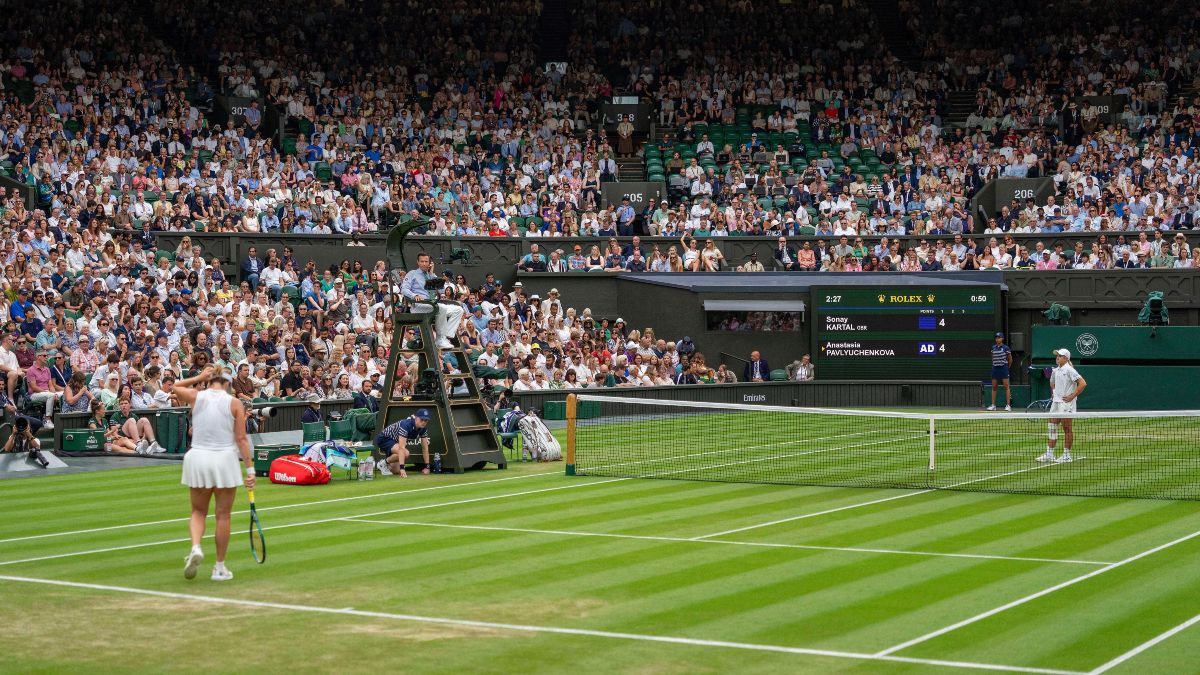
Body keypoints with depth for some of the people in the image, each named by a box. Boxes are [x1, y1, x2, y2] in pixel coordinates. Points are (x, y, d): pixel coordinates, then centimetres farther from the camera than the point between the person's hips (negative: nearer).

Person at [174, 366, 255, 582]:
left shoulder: (196, 396, 0)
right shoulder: (234, 403, -4)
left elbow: (175, 387, 23)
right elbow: (241, 439, -6)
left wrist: (199, 378, 20)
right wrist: (250, 468, -3)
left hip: (197, 458, 2)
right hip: (225, 459, -2)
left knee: (198, 512, 16)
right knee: (223, 515, 8)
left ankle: (195, 547, -11)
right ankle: (220, 567, 13)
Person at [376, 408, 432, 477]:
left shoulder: (423, 428, -13)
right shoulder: (406, 424, -35)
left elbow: (425, 448, -3)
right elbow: (401, 448, -41)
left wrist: (427, 467, -7)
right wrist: (402, 468, -47)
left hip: (395, 441, 8)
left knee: (397, 471, 0)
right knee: (405, 453, -33)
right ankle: (383, 463, -9)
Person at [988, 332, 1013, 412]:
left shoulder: (1006, 348, -5)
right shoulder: (993, 347, 8)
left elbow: (1010, 359, 4)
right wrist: (994, 365, 13)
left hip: (1004, 368, -5)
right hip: (995, 369, 5)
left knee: (1006, 386, -6)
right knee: (994, 387, 5)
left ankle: (1008, 405, -6)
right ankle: (993, 405, 9)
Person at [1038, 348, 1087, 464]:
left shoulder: (1069, 370, -13)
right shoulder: (1056, 370, 11)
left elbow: (1083, 383, -19)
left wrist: (1072, 396, -17)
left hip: (1066, 403, -8)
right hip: (1056, 402, 8)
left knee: (1067, 429, 1)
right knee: (1051, 428, 5)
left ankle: (1067, 455, 8)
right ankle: (1049, 454, 7)